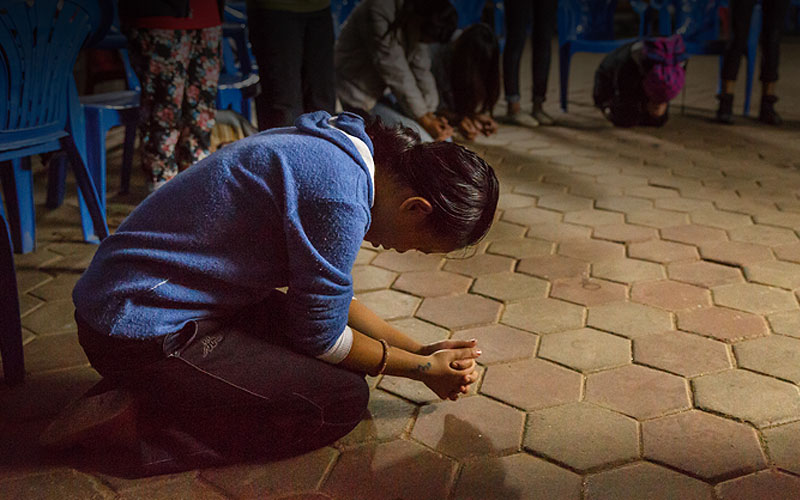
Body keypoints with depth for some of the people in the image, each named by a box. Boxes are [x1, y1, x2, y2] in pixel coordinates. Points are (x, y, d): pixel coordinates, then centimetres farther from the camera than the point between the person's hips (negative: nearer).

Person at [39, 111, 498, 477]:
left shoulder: (333, 146, 6)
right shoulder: (340, 200, -25)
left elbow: (330, 298, 15)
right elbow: (321, 337, -13)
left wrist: (419, 349, 13)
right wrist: (422, 369, 1)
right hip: (143, 334, -10)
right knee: (342, 400, -7)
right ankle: (141, 422, -7)